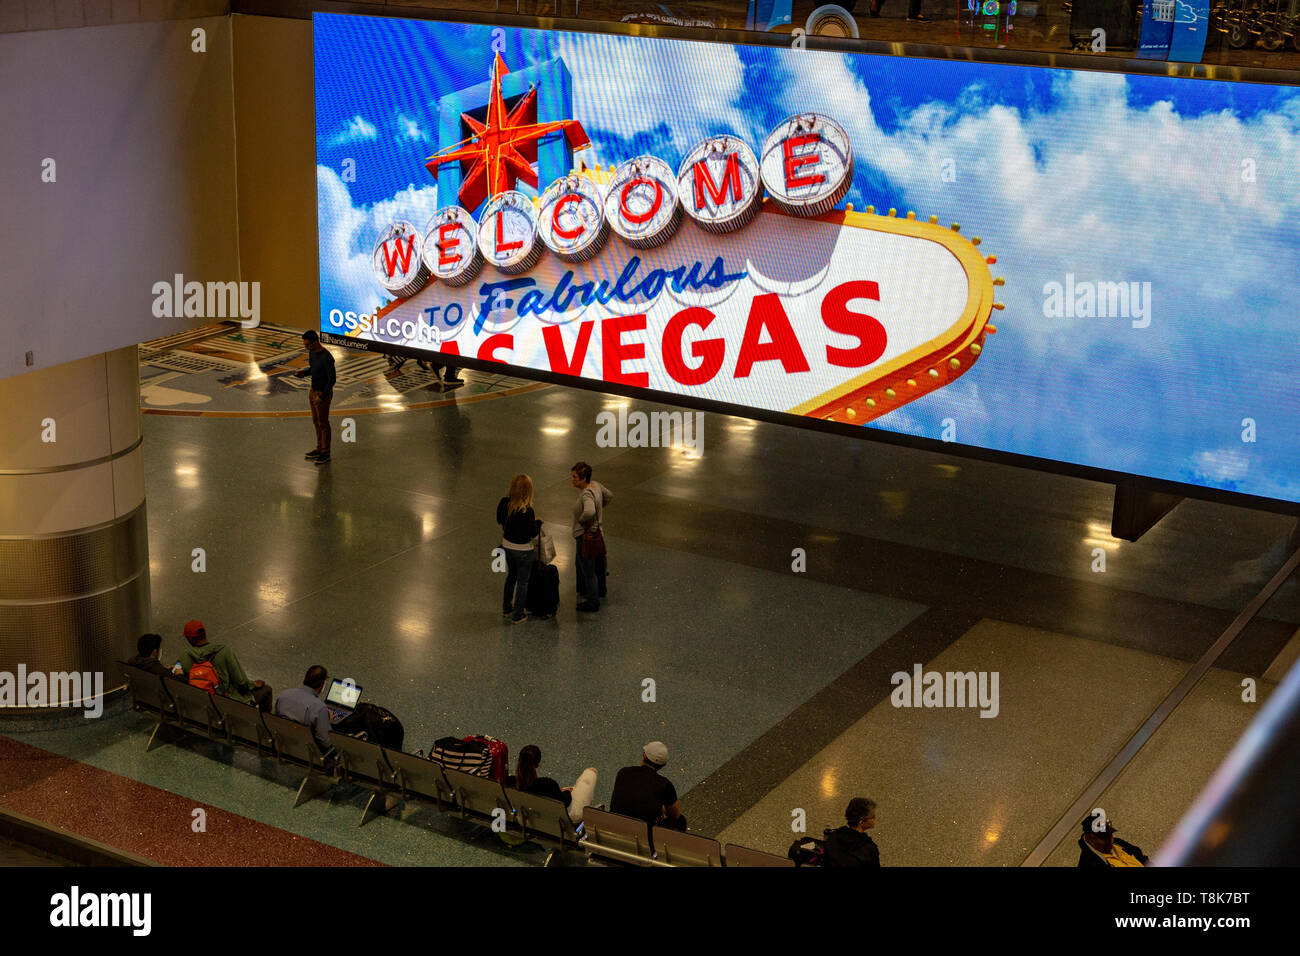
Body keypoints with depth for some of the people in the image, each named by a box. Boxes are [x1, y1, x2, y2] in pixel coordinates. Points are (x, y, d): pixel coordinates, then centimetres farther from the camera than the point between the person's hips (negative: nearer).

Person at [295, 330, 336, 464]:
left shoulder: (327, 358, -27)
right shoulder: (312, 352, -1)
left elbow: (332, 379, -22)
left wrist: (321, 397, -21)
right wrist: (304, 372, -5)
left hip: (324, 394, -8)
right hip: (313, 391, 8)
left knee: (323, 423, 5)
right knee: (316, 421, 18)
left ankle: (326, 453, 19)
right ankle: (319, 448, 32)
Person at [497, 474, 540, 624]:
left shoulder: (504, 503, -11)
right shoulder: (527, 510, -29)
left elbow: (500, 520, 6)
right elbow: (532, 533, -20)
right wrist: (537, 523, -2)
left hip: (507, 546, 6)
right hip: (522, 551, -6)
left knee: (511, 575, 28)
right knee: (522, 582, 11)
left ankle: (506, 607, 42)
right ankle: (517, 615, 21)